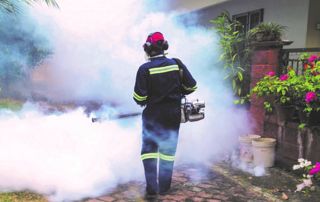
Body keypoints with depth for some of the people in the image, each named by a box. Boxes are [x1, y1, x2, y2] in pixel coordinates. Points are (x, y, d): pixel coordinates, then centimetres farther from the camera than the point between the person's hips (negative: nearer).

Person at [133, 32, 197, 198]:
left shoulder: (145, 69, -13)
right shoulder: (177, 64, -5)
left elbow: (139, 98, -14)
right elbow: (192, 86, -1)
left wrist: (144, 101, 8)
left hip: (153, 115, -3)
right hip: (173, 115, 3)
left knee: (149, 150, 10)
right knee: (168, 151, 15)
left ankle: (151, 188, 4)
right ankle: (164, 187, 23)